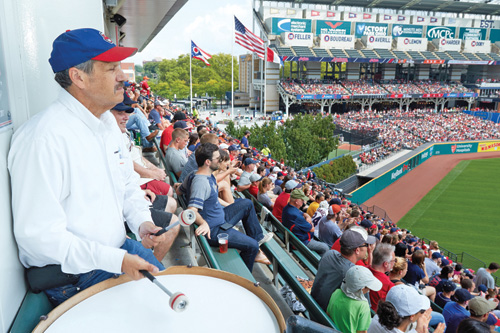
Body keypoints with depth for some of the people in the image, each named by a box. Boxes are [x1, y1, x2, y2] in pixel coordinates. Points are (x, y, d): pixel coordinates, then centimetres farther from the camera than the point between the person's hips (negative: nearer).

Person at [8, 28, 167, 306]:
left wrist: (141, 221, -5)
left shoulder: (107, 119, 2)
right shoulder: (44, 137, -27)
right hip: (71, 274, -8)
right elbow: (38, 235, -27)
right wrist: (116, 260, -27)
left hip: (119, 246, 8)